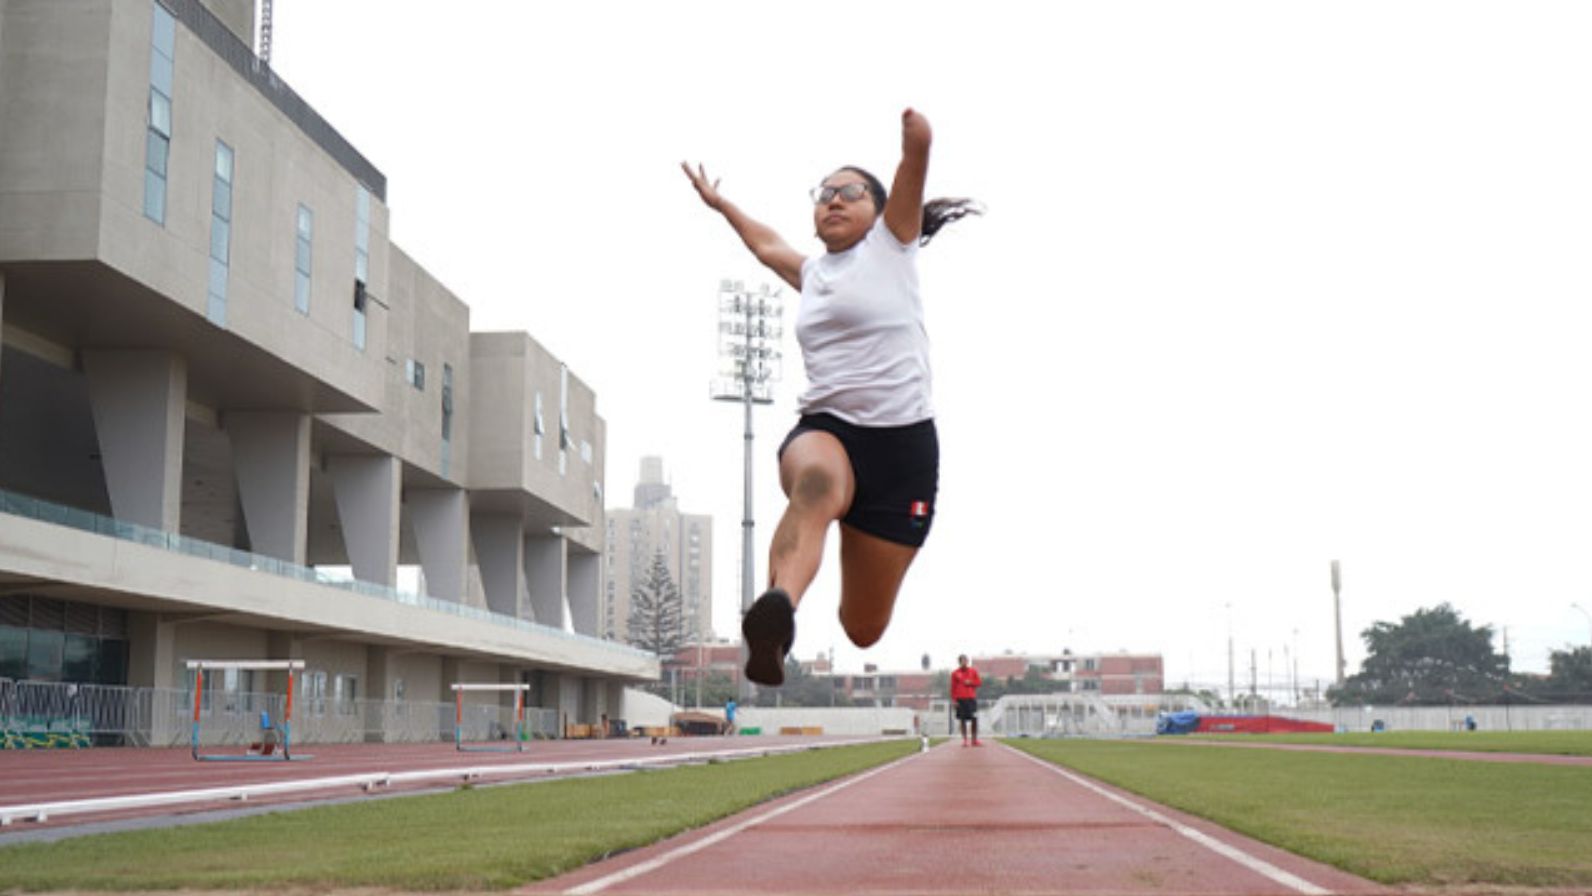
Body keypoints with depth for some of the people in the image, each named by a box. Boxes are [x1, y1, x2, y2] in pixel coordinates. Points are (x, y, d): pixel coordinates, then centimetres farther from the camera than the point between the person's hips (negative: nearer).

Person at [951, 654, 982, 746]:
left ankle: (975, 740, 4)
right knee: (963, 720, 1)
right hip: (960, 699, -1)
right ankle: (964, 740, 6)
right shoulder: (955, 673, 4)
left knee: (974, 719, -4)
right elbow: (953, 687, 3)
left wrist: (971, 682, -7)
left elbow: (979, 682, 11)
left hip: (971, 698, 1)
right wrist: (954, 699, -4)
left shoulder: (973, 671, 9)